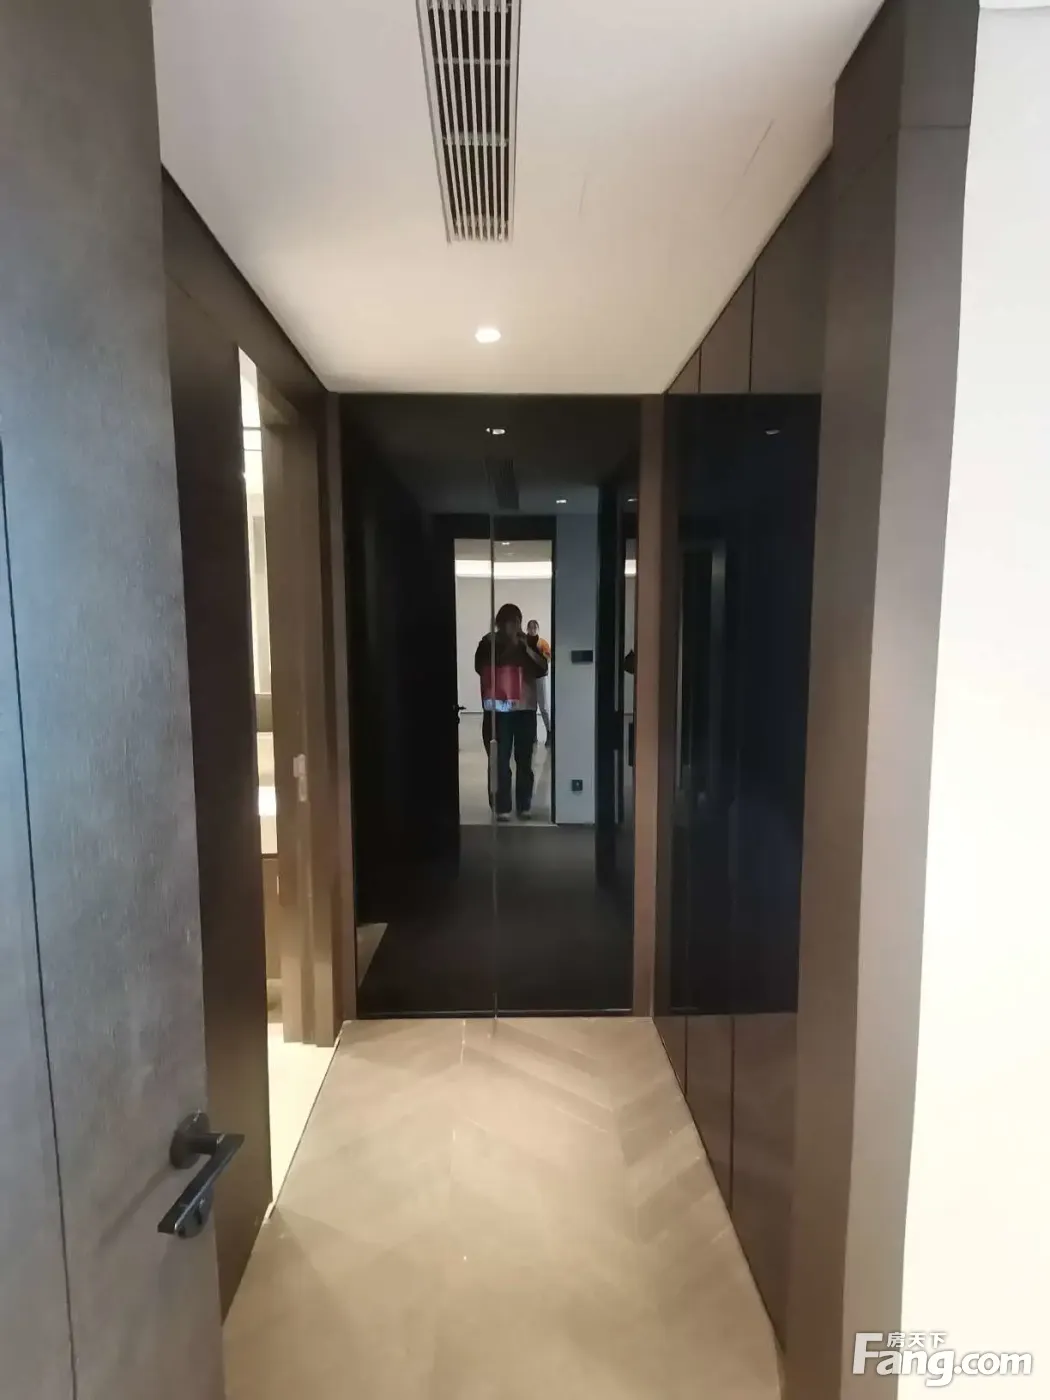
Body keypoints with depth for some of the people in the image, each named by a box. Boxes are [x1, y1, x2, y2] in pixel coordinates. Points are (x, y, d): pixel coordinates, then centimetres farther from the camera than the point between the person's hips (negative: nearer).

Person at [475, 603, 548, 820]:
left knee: (524, 760, 4)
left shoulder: (528, 642, 9)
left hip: (525, 709, 2)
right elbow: (482, 668, -12)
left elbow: (542, 669, -1)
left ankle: (524, 806, 13)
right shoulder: (488, 643, 2)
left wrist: (527, 648, -12)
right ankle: (502, 808, 0)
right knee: (501, 761, -6)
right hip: (499, 710, -2)